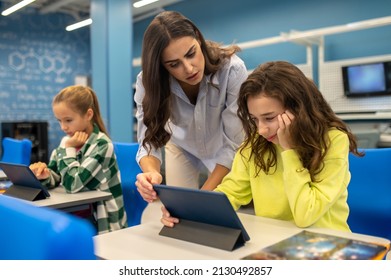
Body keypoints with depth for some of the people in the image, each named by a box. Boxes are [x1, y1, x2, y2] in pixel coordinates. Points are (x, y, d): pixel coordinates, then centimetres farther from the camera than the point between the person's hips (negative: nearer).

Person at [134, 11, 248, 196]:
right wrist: (152, 173, -49)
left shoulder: (232, 70, -34)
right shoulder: (148, 82, -27)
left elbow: (234, 143, -29)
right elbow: (149, 142, -27)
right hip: (182, 148, 2)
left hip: (222, 149, -1)